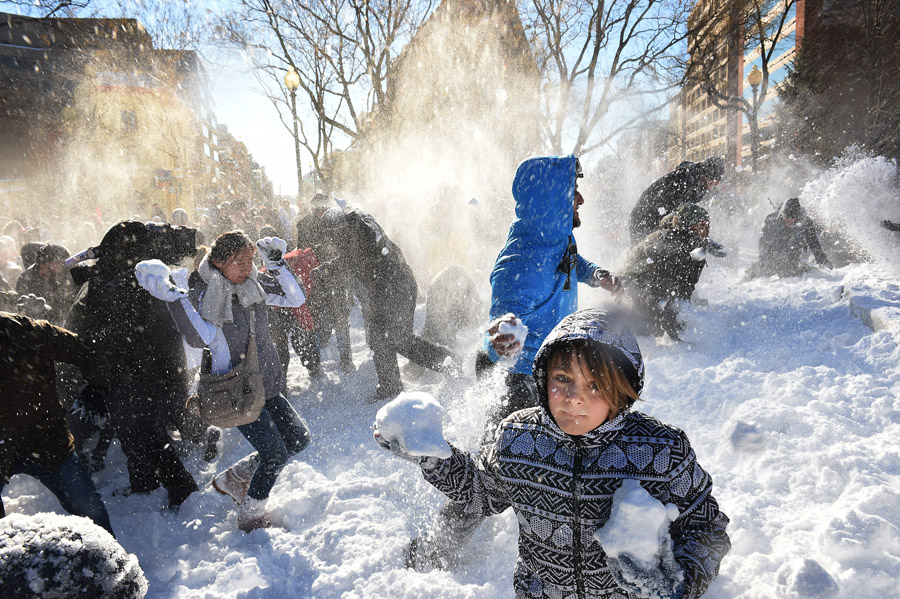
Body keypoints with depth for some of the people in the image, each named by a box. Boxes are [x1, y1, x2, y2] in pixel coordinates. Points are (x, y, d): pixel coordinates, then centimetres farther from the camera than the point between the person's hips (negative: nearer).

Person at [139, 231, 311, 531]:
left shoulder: (254, 283, 0)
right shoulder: (202, 293, -16)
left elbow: (296, 299, 0)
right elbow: (201, 338, -32)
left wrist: (276, 264, -9)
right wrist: (173, 297, -37)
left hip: (266, 384, 7)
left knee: (298, 439, 11)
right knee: (274, 452, -7)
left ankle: (233, 478, 28)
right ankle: (250, 516, 18)